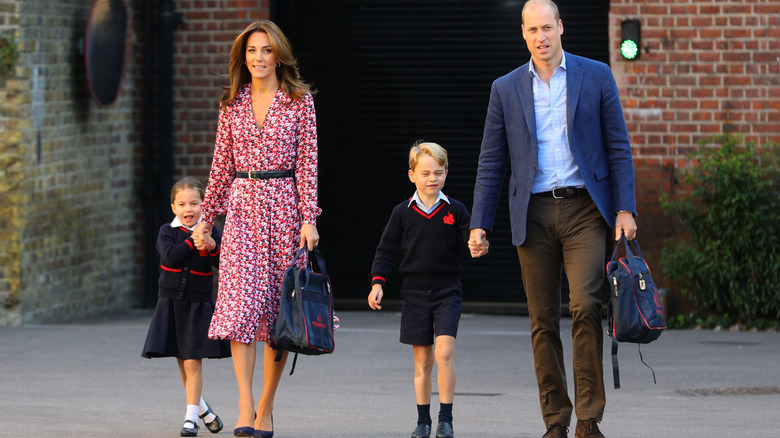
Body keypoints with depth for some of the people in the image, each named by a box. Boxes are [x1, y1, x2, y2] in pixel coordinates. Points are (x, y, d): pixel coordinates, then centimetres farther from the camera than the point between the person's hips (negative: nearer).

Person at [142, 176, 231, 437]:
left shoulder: (211, 232, 0)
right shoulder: (168, 231, 0)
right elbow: (170, 256, -17)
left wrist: (213, 247, -24)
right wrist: (192, 241, -15)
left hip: (198, 305, -2)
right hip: (171, 303, 2)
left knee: (193, 363, -8)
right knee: (182, 363, 11)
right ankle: (201, 407, 31)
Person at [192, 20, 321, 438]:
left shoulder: (300, 101, 2)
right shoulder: (232, 105, 9)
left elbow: (307, 163, -1)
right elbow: (222, 166, 14)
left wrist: (309, 218, -9)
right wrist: (206, 217, 12)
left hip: (284, 206, -1)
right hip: (242, 206, 1)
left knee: (279, 309, 2)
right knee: (241, 300, -13)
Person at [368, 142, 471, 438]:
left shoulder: (455, 210, 2)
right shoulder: (402, 213, 4)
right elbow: (386, 250, 7)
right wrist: (377, 283, -1)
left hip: (447, 292, -1)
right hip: (415, 294, 1)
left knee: (444, 352, -16)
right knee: (422, 361, 5)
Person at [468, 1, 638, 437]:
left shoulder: (596, 76, 5)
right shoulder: (506, 89, 10)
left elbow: (618, 148, 5)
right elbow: (491, 164, 11)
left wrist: (625, 209, -4)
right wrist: (479, 225, 4)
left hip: (585, 209, -2)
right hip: (534, 215, 2)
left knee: (586, 306, -17)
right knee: (543, 322, 3)